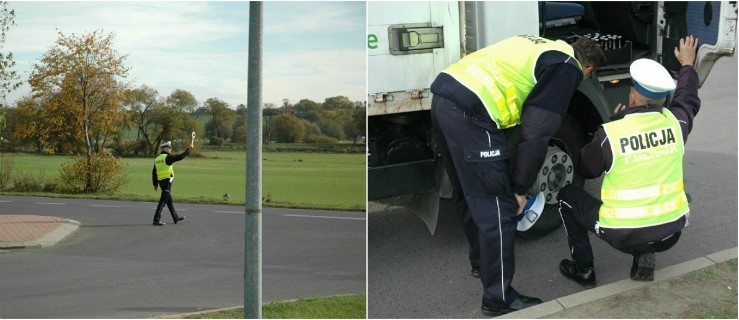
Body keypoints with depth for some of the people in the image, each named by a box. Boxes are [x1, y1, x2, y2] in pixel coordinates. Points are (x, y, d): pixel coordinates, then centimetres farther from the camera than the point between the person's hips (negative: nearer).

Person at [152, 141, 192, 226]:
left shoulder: (157, 159, 13)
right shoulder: (167, 157, -11)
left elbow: (154, 173, 14)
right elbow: (180, 157, -14)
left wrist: (155, 184, 18)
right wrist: (188, 150, -2)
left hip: (160, 181, 9)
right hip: (167, 181, -9)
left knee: (169, 200, 17)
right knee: (163, 201, -7)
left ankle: (176, 218, 28)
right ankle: (156, 220, -10)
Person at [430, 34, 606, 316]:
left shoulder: (544, 48, 28)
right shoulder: (568, 68, 2)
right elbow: (537, 132, -5)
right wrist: (520, 188, 4)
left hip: (443, 95, 10)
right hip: (470, 112, -10)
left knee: (470, 194, 26)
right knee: (497, 208, 1)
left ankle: (482, 261, 45)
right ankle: (499, 299, 11)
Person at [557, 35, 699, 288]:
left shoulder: (609, 134, -16)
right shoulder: (675, 123, -5)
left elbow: (584, 169, 5)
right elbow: (688, 99, 21)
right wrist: (687, 64, 39)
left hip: (623, 236, -4)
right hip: (671, 234, 4)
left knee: (568, 196, 19)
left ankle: (583, 269, 20)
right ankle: (644, 257, 18)